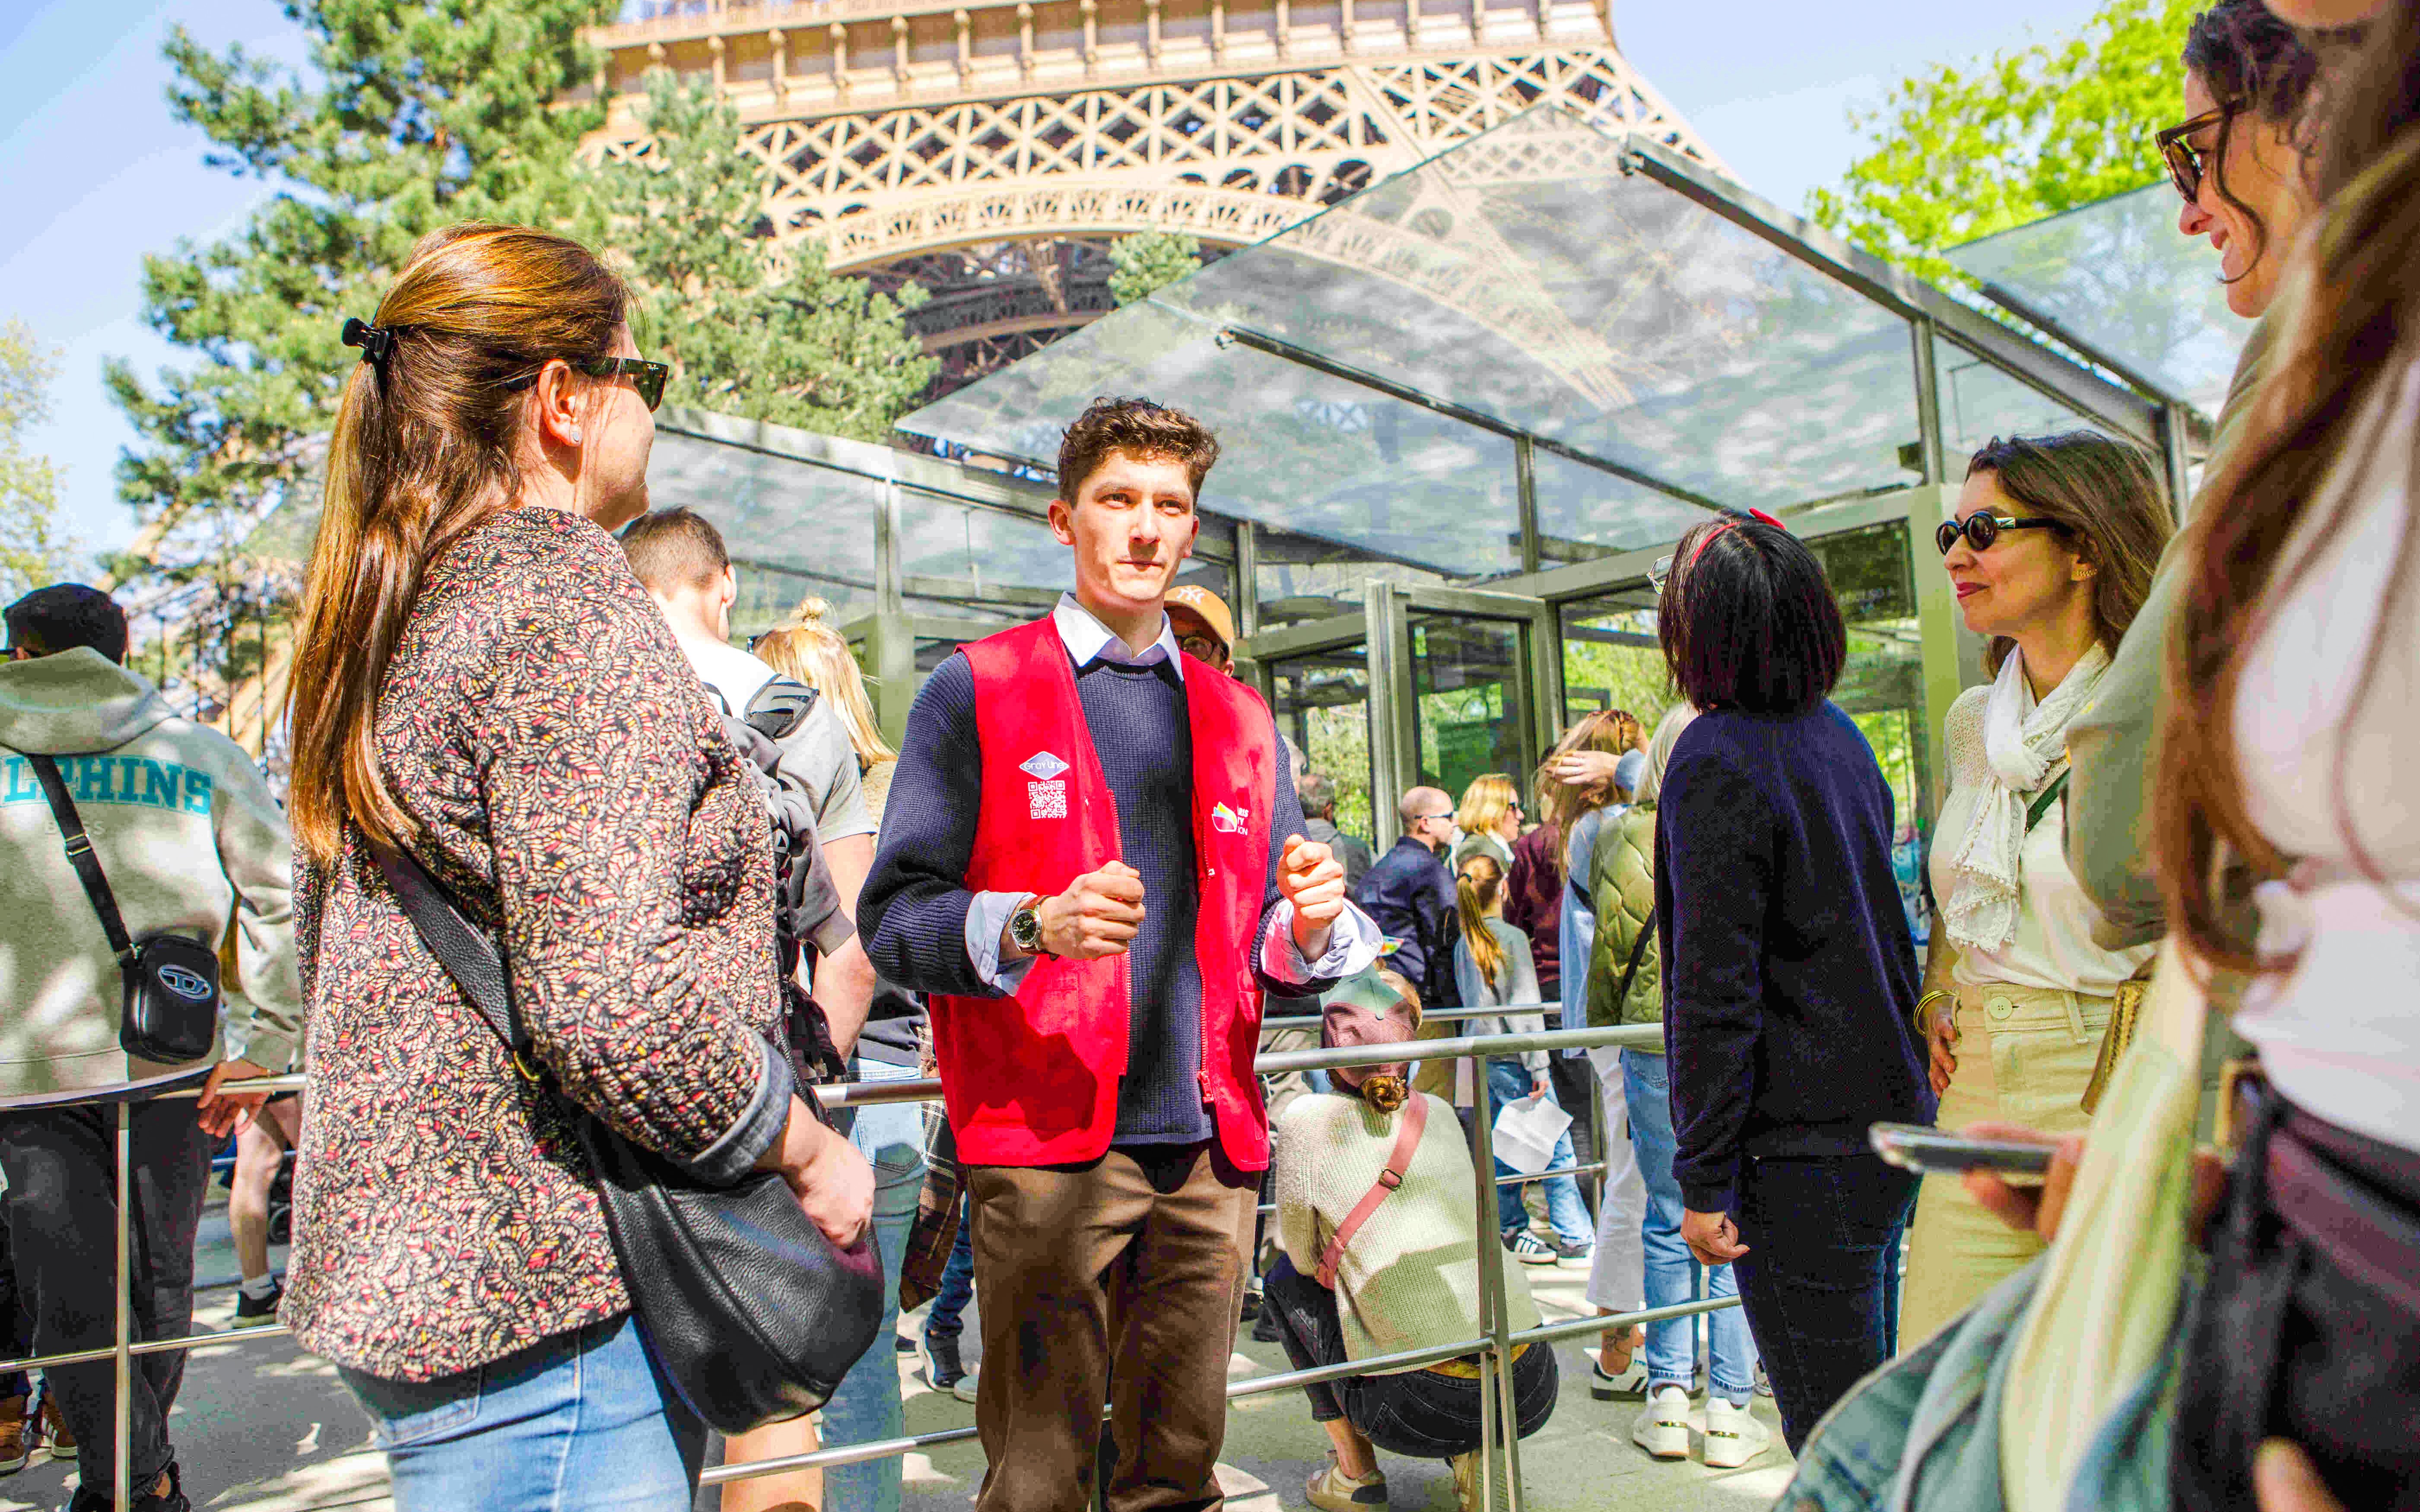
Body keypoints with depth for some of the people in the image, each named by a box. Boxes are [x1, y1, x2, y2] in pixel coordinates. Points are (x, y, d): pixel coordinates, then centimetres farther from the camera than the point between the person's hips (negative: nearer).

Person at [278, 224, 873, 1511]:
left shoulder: (384, 627, 13)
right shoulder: (570, 601, -16)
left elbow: (319, 959, 20)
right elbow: (609, 1005, -26)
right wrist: (808, 1151, -11)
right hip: (547, 1297, -9)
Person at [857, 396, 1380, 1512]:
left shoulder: (1239, 719, 16)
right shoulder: (977, 692, 2)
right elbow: (893, 921, -5)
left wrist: (1309, 927, -5)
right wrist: (1034, 928, -22)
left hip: (1210, 1144, 4)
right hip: (1048, 1140, -4)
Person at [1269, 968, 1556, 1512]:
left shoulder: (1309, 1121, -3)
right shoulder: (1441, 1114, 11)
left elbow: (1303, 1255, 8)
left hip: (1426, 1412, -4)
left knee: (1287, 1280, 18)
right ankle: (1477, 1453, 12)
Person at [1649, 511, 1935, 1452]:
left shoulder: (1717, 757, -17)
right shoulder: (1836, 734, 8)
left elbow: (1714, 993, -19)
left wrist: (1704, 1179, -15)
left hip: (1802, 1150, -9)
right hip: (1890, 1122, 9)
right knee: (1874, 1396, 22)